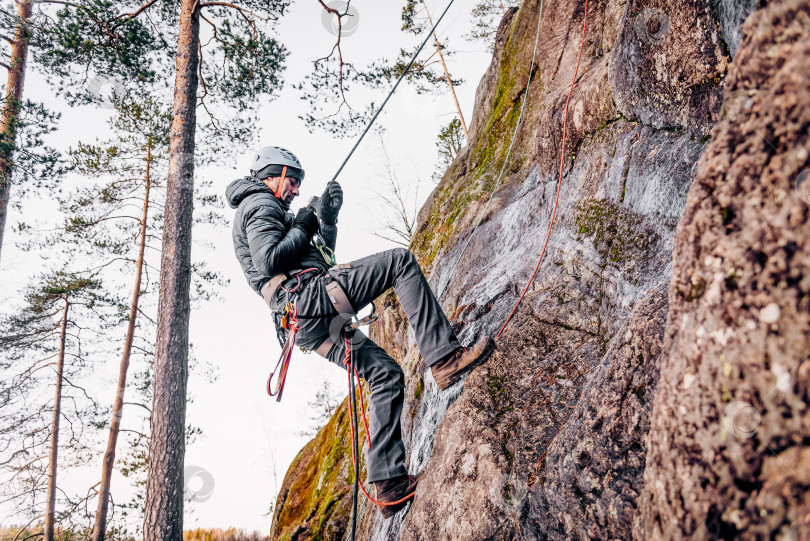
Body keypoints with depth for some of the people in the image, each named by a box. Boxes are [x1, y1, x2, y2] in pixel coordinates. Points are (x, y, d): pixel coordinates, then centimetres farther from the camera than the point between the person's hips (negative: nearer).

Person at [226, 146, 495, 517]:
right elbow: (270, 260, -15)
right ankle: (443, 357, -22)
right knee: (401, 260, -13)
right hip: (308, 296, -10)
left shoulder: (260, 209, 34)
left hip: (307, 327, 10)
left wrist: (327, 220, 19)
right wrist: (303, 228, 0)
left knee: (387, 374, 7)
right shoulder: (260, 203, 4)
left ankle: (388, 483, 3)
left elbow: (318, 259, 32)